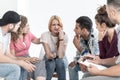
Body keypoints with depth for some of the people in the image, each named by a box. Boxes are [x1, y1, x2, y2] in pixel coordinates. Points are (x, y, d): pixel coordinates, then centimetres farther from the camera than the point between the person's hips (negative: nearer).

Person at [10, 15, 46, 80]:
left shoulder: (28, 34, 2)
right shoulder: (11, 38, -16)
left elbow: (36, 41, 23)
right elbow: (12, 57, -17)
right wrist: (28, 59, -25)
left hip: (27, 58, 5)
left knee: (40, 63, -24)